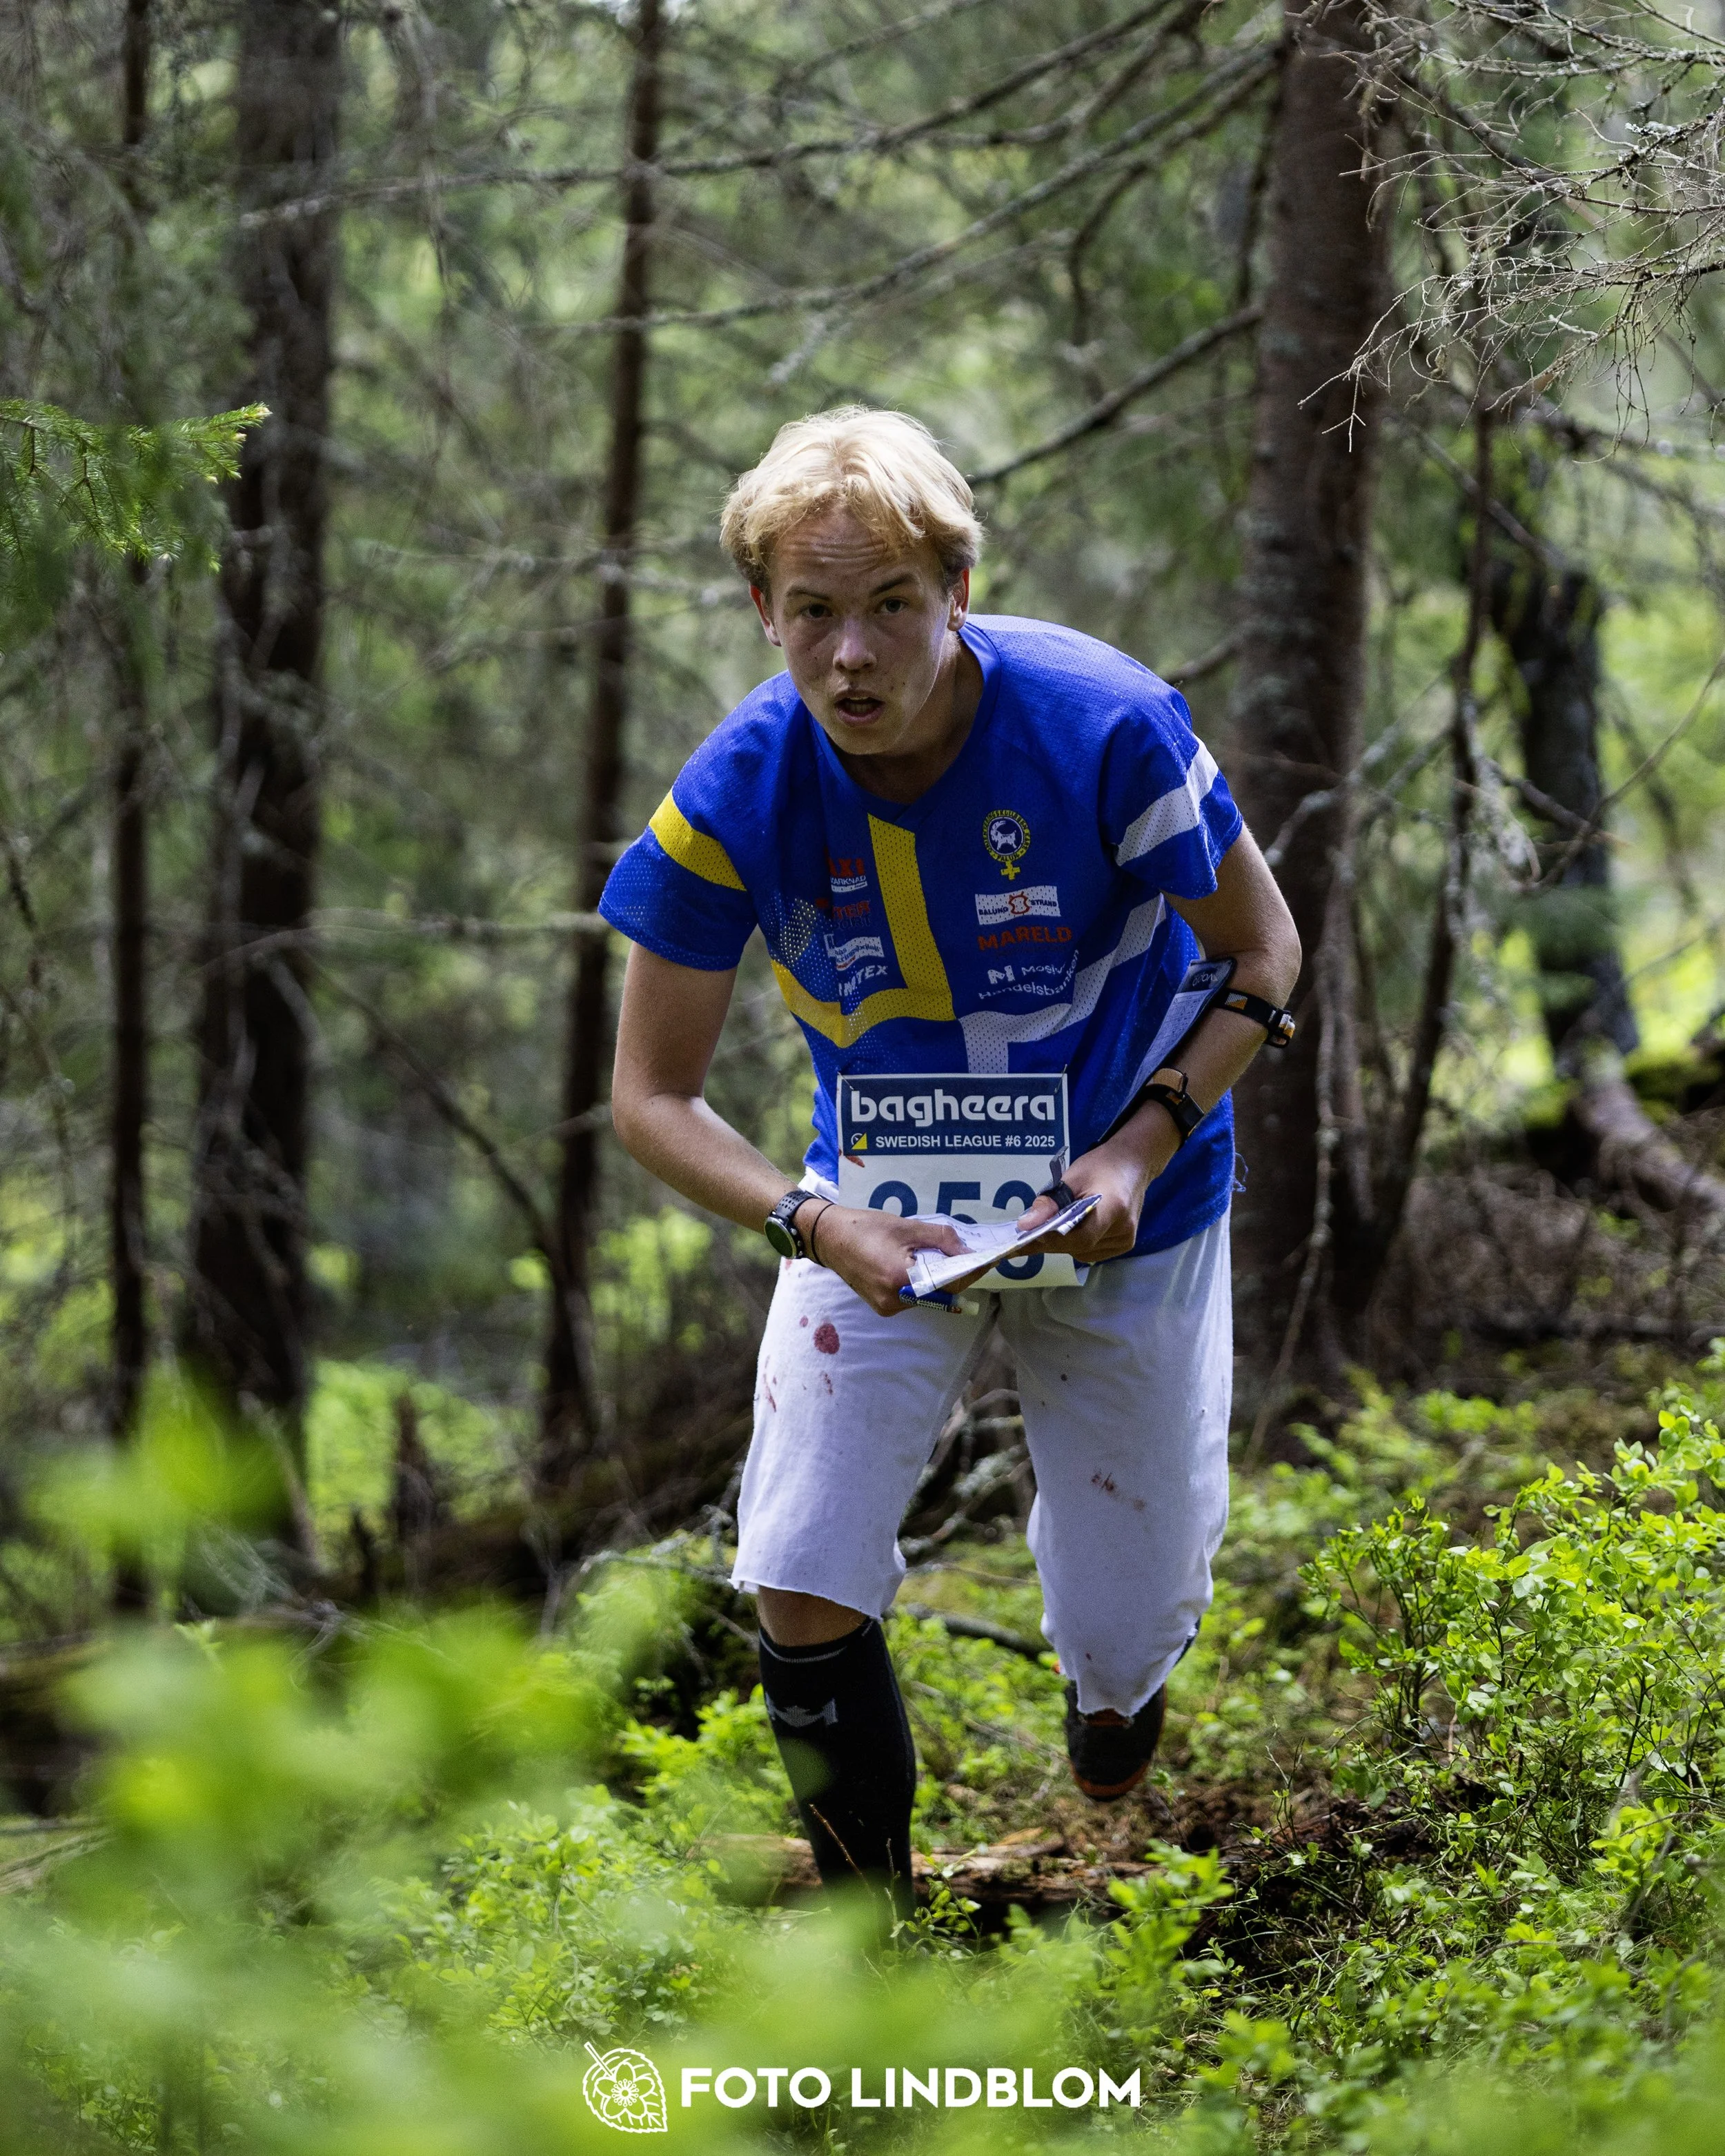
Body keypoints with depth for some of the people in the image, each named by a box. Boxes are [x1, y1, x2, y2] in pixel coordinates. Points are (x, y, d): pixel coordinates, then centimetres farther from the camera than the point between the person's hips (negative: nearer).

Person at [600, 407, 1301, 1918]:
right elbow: (651, 1094, -12)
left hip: (1118, 1211, -1)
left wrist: (1142, 1147, -22)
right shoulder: (739, 792, -20)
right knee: (800, 1587, -15)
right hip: (883, 1213, 1)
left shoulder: (1105, 729, -25)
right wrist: (816, 1223, -29)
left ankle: (1125, 1638, 44)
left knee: (1118, 1676, 3)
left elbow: (1263, 956, -8)